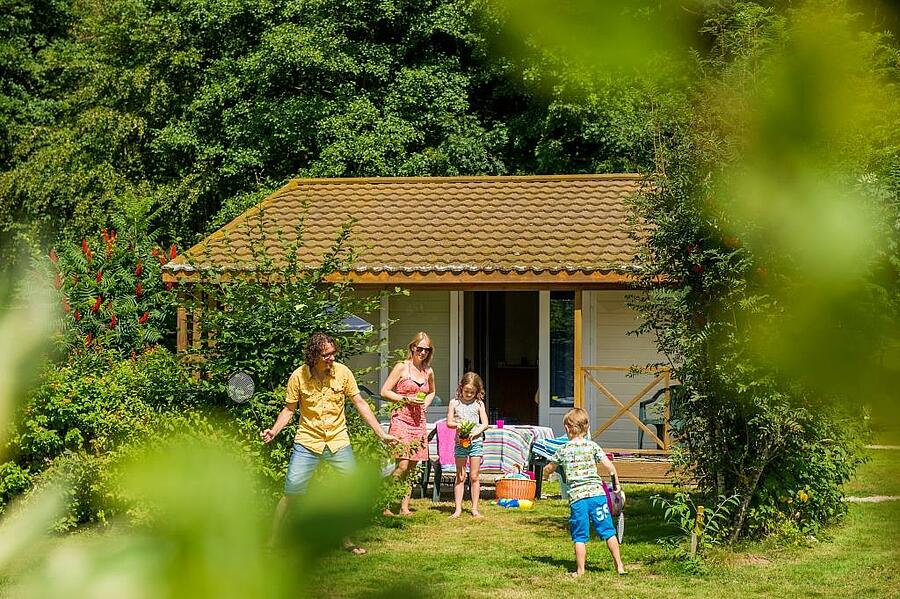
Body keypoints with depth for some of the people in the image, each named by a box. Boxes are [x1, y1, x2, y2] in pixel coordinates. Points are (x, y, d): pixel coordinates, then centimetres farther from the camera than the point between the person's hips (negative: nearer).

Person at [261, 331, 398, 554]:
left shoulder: (342, 372, -5)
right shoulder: (299, 376, -9)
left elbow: (360, 404, 1)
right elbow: (289, 409, 1)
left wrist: (381, 433, -2)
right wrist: (273, 431, -16)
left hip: (338, 441, 2)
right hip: (308, 443, -2)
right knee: (290, 493, -6)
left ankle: (347, 539, 18)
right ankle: (272, 540, 6)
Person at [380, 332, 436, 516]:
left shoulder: (428, 372, 12)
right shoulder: (402, 367, -3)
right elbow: (384, 392, -4)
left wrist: (426, 403, 9)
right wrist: (407, 399, -13)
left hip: (419, 422, 6)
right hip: (401, 420, -6)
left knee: (412, 467, 5)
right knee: (403, 465, -16)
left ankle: (404, 507, 10)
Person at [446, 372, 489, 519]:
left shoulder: (478, 404, 4)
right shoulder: (454, 403, 4)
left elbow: (485, 424, 1)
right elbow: (449, 422, 4)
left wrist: (475, 432, -15)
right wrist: (458, 424, -17)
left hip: (476, 441, 0)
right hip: (460, 442, 0)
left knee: (474, 477, 3)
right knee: (460, 477, 2)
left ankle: (475, 509, 7)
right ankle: (458, 509, 2)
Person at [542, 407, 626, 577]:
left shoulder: (563, 451, 4)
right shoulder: (592, 446, 4)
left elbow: (548, 470, 18)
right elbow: (610, 467, -1)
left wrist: (546, 474, 42)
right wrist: (617, 486, 11)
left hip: (577, 497, -1)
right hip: (597, 493, 1)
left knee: (579, 537, 7)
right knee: (608, 532, 8)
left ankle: (580, 570, 8)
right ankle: (619, 566, 10)